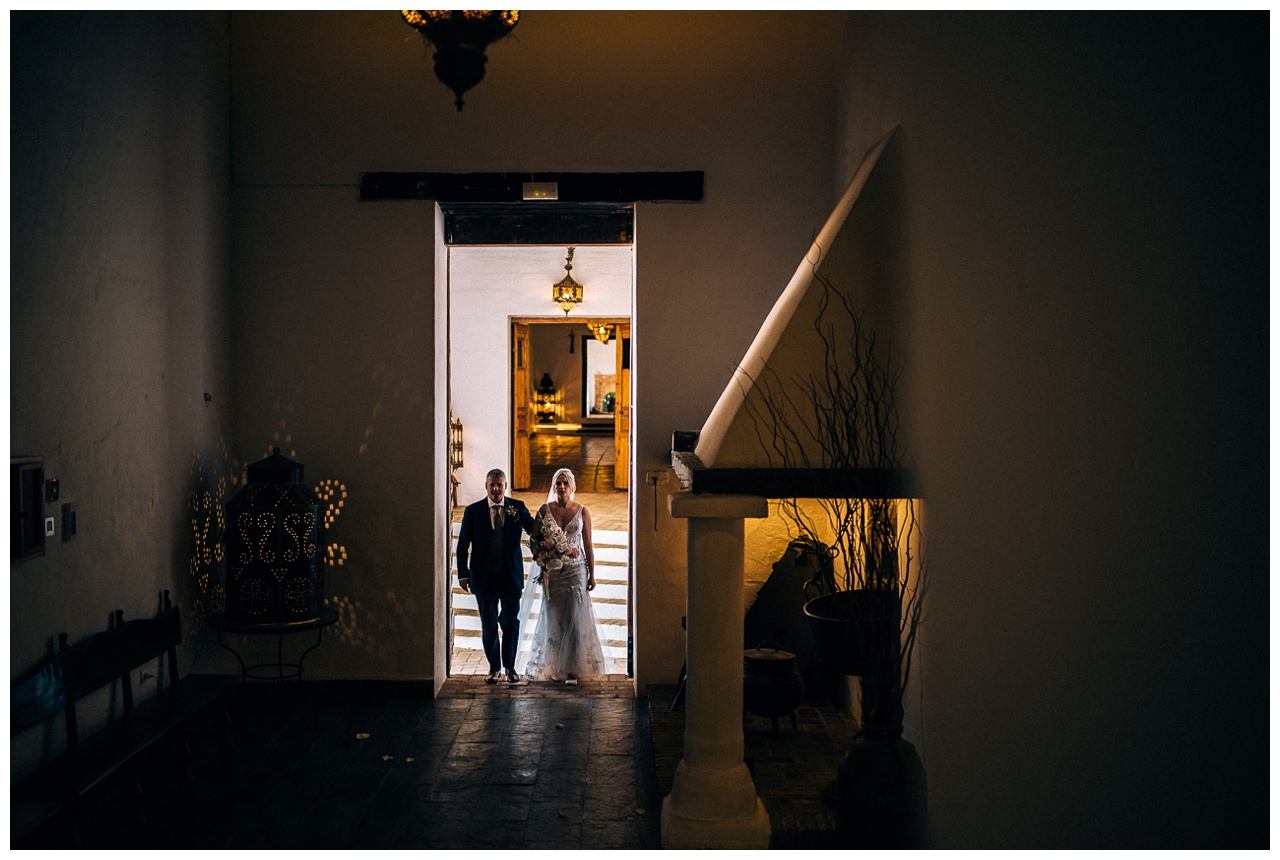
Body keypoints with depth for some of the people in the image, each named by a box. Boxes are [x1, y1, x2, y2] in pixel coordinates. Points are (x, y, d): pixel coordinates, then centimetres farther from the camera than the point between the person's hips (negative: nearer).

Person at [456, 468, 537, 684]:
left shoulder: (518, 507, -1)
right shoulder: (473, 511, -2)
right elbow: (463, 545, 1)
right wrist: (463, 573, -2)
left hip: (511, 576, 0)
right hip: (484, 577, 0)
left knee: (511, 621, 3)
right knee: (488, 624, 10)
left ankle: (510, 666, 18)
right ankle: (494, 667, 23)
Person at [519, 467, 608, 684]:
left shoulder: (582, 511, 1)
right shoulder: (544, 510, 1)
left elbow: (588, 545, 4)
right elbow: (535, 540, 6)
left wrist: (592, 574, 2)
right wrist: (539, 561, -9)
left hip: (576, 571, -1)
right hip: (551, 571, 1)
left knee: (574, 619, -5)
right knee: (553, 618, 5)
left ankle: (572, 669, 1)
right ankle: (554, 667, 17)